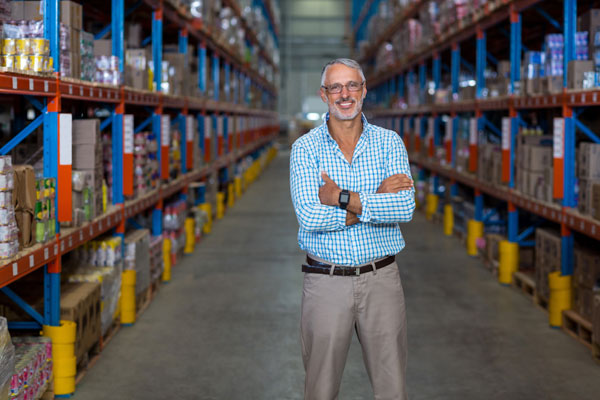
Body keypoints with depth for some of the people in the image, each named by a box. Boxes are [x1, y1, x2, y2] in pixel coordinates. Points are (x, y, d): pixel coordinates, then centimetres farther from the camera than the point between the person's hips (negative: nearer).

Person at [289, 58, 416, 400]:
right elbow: (309, 217, -16)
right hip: (326, 282, -1)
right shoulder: (306, 148, -1)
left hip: (381, 279, 1)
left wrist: (342, 198, -17)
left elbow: (405, 208, -12)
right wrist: (377, 198, -15)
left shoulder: (389, 143, 3)